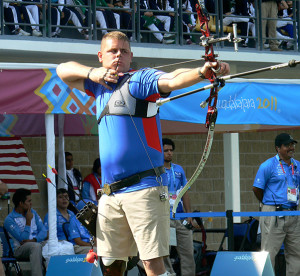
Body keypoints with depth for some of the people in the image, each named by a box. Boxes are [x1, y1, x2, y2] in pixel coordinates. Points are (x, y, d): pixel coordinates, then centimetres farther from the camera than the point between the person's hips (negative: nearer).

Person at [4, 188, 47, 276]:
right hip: (20, 248, -5)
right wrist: (28, 221, -9)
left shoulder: (33, 213, 14)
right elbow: (23, 238, -13)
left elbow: (44, 232, 7)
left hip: (37, 244, 5)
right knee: (36, 246, -38)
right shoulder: (9, 219, -5)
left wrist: (33, 240, -13)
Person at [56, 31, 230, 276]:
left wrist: (202, 72, -41)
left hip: (143, 189, -7)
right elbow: (64, 71, 26)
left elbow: (172, 81, -19)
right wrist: (92, 72, 4)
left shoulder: (140, 79, -1)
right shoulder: (101, 86, 19)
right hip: (110, 193, 7)